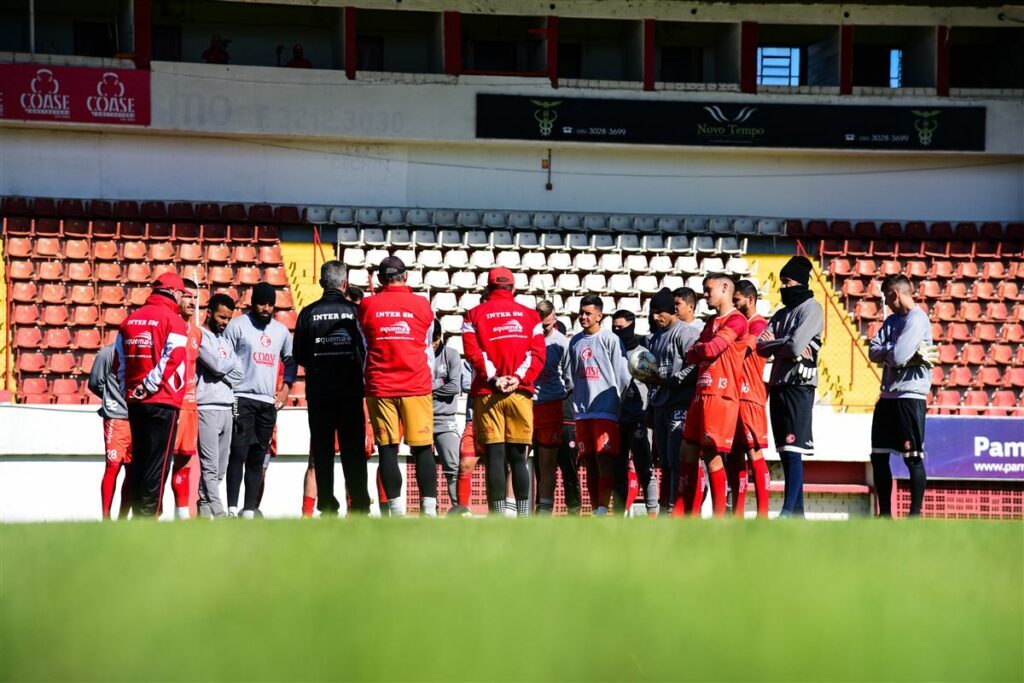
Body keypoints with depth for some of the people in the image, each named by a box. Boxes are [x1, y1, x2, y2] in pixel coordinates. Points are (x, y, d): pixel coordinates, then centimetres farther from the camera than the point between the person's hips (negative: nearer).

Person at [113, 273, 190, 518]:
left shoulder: (130, 319, 12)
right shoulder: (174, 320, -8)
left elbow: (119, 361, 13)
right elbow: (171, 360, -17)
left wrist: (128, 392, 16)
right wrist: (148, 387, -12)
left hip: (135, 401, 6)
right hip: (163, 403, -6)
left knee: (139, 459, 14)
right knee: (158, 463, -4)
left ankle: (138, 513, 16)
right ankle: (148, 516, -7)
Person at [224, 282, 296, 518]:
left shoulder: (281, 330, 15)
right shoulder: (238, 325, 0)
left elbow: (290, 360, 26)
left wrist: (285, 388, 13)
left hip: (269, 402, 5)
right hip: (242, 398, -5)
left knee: (258, 458, 6)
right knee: (238, 454, -10)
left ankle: (250, 509, 8)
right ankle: (232, 508, -12)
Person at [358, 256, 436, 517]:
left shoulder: (367, 306, 4)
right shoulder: (422, 305, 3)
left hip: (379, 387, 0)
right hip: (417, 386, 0)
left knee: (387, 449, 2)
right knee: (422, 449, 1)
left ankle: (397, 510, 0)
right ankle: (429, 509, -3)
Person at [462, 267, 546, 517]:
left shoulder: (475, 314, 8)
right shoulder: (530, 315, 13)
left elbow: (473, 351, -6)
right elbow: (538, 353, 2)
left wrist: (493, 378, -10)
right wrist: (518, 378, -7)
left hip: (487, 393, -2)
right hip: (521, 393, 2)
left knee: (494, 456, -4)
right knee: (518, 457, 6)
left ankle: (498, 517, -8)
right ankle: (523, 517, 2)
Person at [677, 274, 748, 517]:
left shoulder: (736, 320, -8)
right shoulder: (712, 321, 21)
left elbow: (711, 350, -18)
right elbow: (691, 356, 16)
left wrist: (697, 349, 2)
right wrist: (698, 352, -5)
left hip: (721, 397, -9)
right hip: (701, 394, 9)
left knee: (712, 456, -9)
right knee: (688, 453, 9)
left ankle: (719, 517, -4)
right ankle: (689, 515, 13)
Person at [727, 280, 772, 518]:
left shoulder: (758, 326, -6)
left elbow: (742, 348, -20)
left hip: (750, 398, -9)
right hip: (734, 397, 9)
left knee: (755, 455, -9)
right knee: (735, 456, 8)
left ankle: (762, 514, -10)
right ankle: (737, 513, 11)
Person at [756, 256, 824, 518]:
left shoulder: (811, 309, -3)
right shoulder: (781, 314, 21)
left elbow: (796, 346, -15)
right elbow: (762, 347, 10)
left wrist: (773, 344, 2)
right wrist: (784, 347, -10)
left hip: (799, 386, -8)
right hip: (778, 385, 8)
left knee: (793, 451, -14)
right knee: (784, 453, 7)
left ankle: (789, 511, -21)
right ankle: (797, 512, 11)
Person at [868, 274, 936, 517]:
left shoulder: (917, 319, -11)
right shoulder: (893, 320, 17)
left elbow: (898, 356, -20)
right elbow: (873, 351, 6)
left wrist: (884, 355, 1)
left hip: (910, 395, -9)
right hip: (888, 396, 9)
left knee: (913, 458, -5)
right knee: (879, 456, 10)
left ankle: (915, 514, -1)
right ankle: (885, 513, 17)